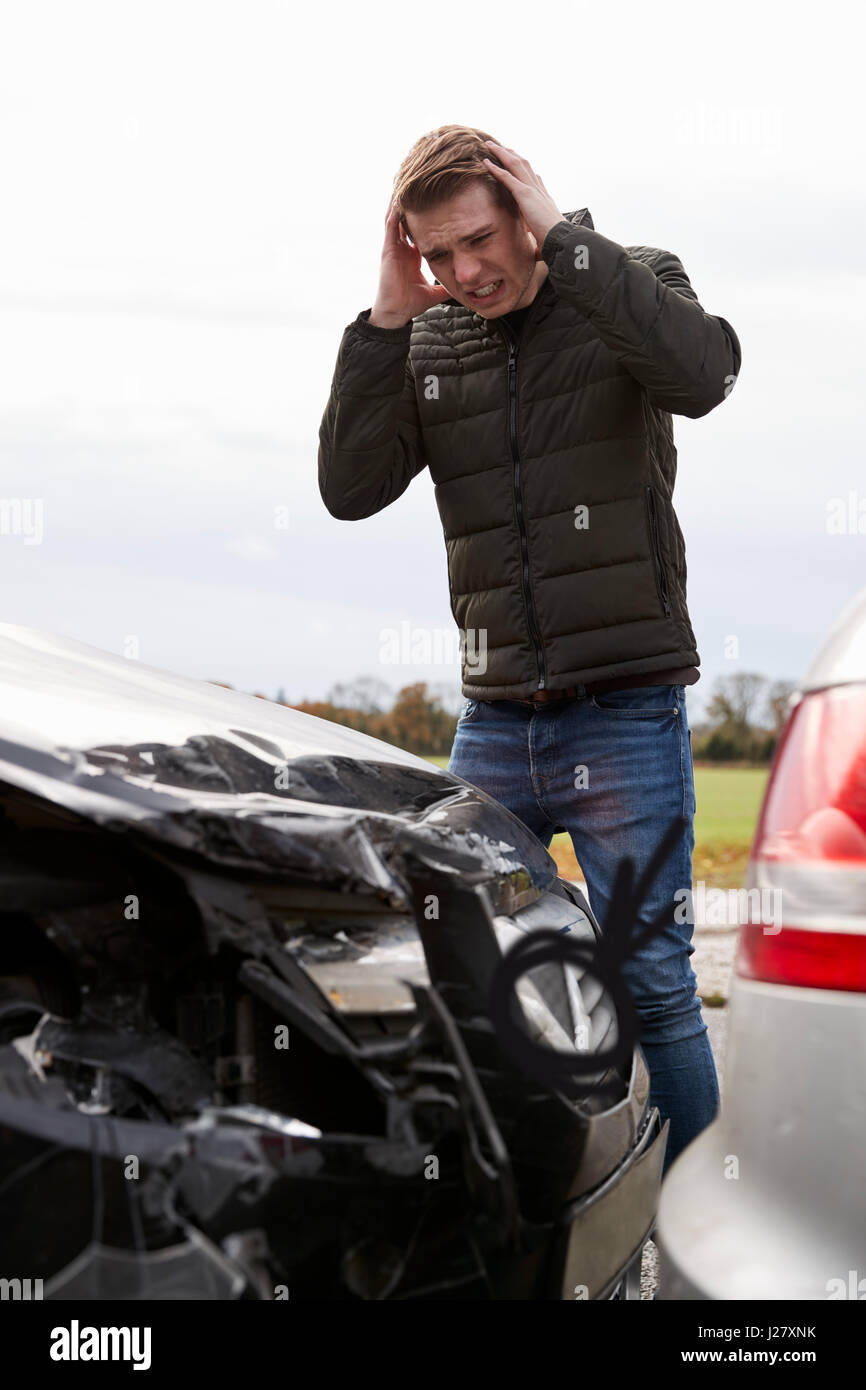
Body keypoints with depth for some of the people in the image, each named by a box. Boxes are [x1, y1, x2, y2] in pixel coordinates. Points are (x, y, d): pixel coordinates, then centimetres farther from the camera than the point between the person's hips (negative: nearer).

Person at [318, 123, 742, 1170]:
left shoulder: (632, 286, -1)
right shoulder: (428, 345, 8)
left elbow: (701, 374, -23)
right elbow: (349, 488, -2)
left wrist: (565, 239, -18)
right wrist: (388, 315, -8)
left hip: (625, 709, -4)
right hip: (495, 719, 4)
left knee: (651, 982, -1)